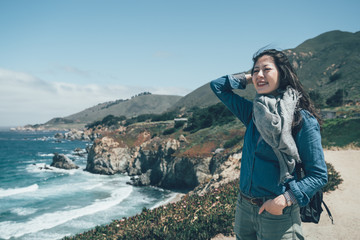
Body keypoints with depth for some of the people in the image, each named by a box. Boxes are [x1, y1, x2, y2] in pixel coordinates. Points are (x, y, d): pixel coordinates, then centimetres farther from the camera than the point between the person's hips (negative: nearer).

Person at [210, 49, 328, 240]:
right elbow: (217, 85, 12)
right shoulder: (253, 112, 3)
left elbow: (318, 175, -12)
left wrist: (285, 199, -23)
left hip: (277, 214, -5)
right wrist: (249, 78, 4)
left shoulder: (302, 120, -13)